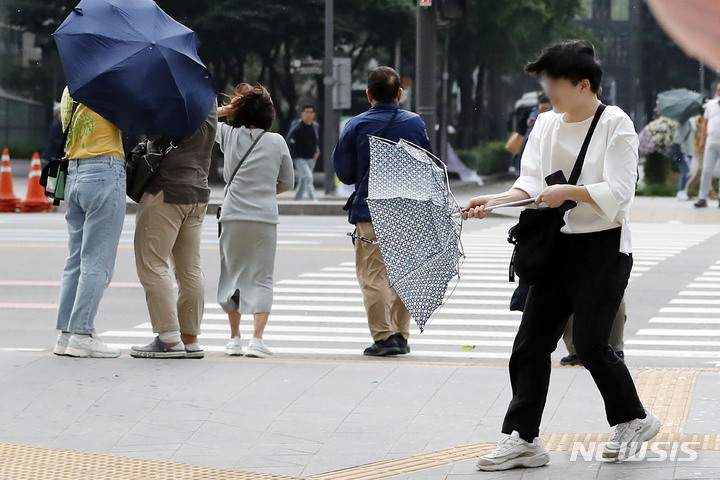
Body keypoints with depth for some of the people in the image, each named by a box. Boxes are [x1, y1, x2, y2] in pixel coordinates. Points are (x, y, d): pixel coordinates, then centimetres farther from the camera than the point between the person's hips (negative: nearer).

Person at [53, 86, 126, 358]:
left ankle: (66, 334, 9)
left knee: (76, 259, 10)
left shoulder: (70, 91, 14)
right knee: (97, 261, -5)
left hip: (74, 177, 8)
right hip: (105, 174, -8)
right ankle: (82, 335, -8)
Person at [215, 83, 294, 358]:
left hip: (233, 217, 1)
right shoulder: (277, 142, 1)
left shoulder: (228, 135, 2)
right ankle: (257, 339, -10)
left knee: (232, 276, 13)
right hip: (265, 219, -1)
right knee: (261, 278, 2)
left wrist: (225, 109, 26)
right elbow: (287, 183, 9)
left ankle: (234, 338, 14)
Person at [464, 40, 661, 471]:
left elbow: (618, 192, -16)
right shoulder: (547, 124, 10)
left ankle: (633, 419, 18)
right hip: (559, 246, 6)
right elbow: (531, 183, 3)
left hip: (604, 246, -6)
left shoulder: (616, 124, -9)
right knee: (531, 342, 0)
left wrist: (568, 191, -26)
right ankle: (523, 438, 2)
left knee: (590, 343, -5)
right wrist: (494, 201, -14)